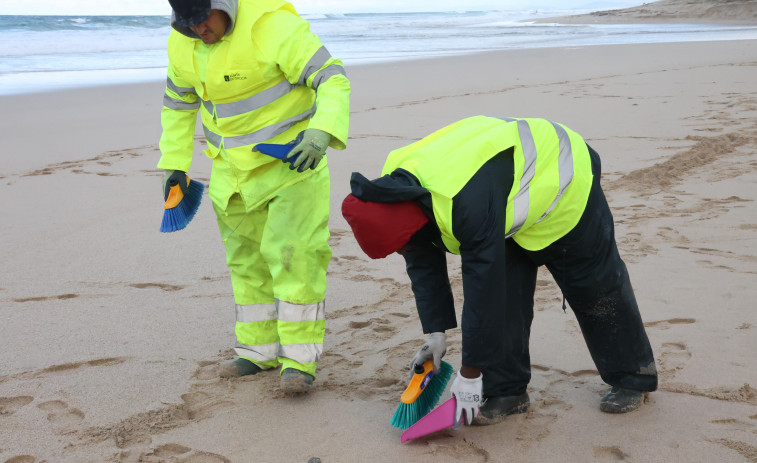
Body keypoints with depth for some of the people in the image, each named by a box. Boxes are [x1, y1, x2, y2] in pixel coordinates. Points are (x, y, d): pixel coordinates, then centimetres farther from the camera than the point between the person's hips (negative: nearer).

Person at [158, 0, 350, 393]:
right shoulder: (182, 42, -1)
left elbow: (333, 80, -26)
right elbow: (178, 103, 15)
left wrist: (321, 131, -43)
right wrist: (173, 164, 12)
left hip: (291, 160, -6)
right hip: (233, 169, 7)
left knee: (294, 254, -12)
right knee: (246, 258, 12)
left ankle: (299, 360, -5)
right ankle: (259, 349, 25)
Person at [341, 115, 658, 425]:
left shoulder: (469, 202, -45)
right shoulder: (395, 189, -18)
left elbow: (483, 289, -39)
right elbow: (423, 264, -4)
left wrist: (470, 373, -31)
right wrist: (436, 332, -3)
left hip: (562, 181, -7)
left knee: (595, 287, 5)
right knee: (505, 291, -3)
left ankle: (634, 378, 23)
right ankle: (507, 391, 7)